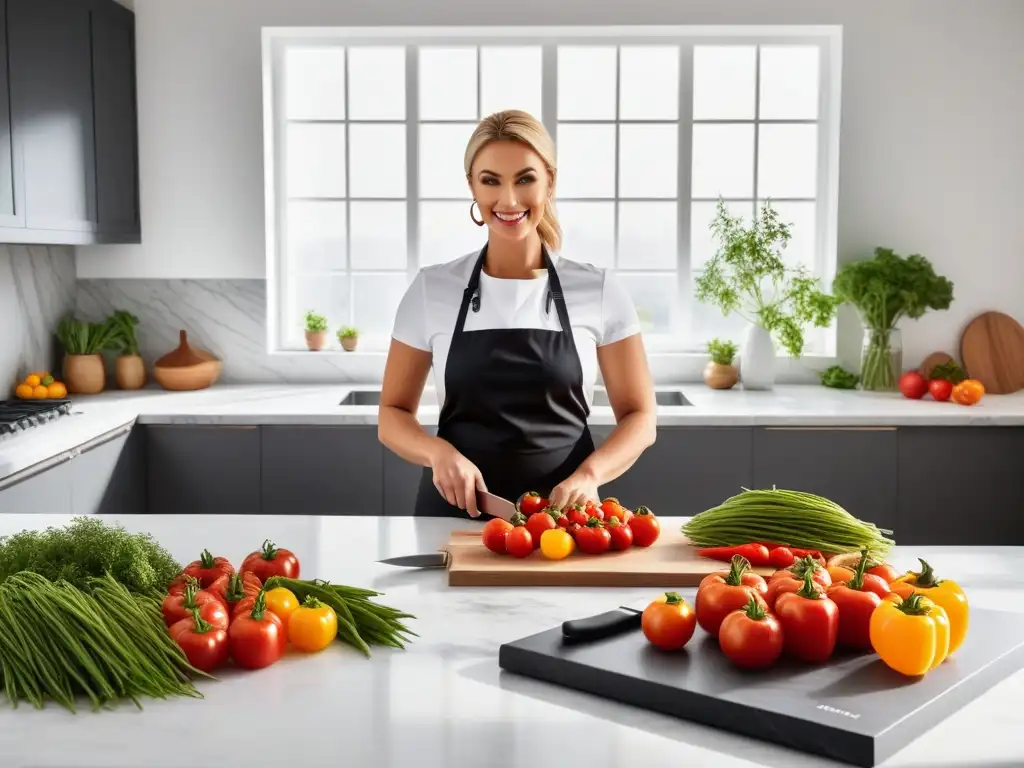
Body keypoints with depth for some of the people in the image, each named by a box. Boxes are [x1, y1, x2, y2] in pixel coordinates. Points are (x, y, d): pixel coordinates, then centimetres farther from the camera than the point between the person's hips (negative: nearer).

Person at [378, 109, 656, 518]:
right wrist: (439, 452, -15)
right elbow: (392, 415, 6)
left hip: (563, 514, 0)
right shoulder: (430, 289, 0)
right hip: (456, 511, 0)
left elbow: (639, 416, 3)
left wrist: (588, 474, -16)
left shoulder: (598, 290, -1)